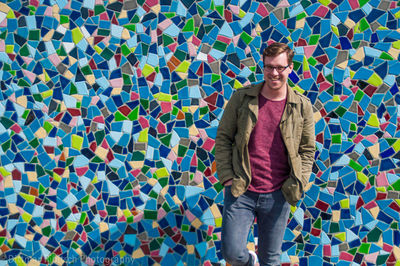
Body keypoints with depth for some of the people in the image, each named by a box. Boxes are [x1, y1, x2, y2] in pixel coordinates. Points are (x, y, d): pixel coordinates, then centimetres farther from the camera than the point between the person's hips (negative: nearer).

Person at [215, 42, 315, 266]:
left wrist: (296, 186, -3)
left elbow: (307, 150, 6)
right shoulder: (241, 98, -3)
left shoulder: (302, 106, -1)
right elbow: (223, 138, 2)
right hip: (241, 191, 0)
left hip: (278, 196, 1)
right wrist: (227, 177, -5)